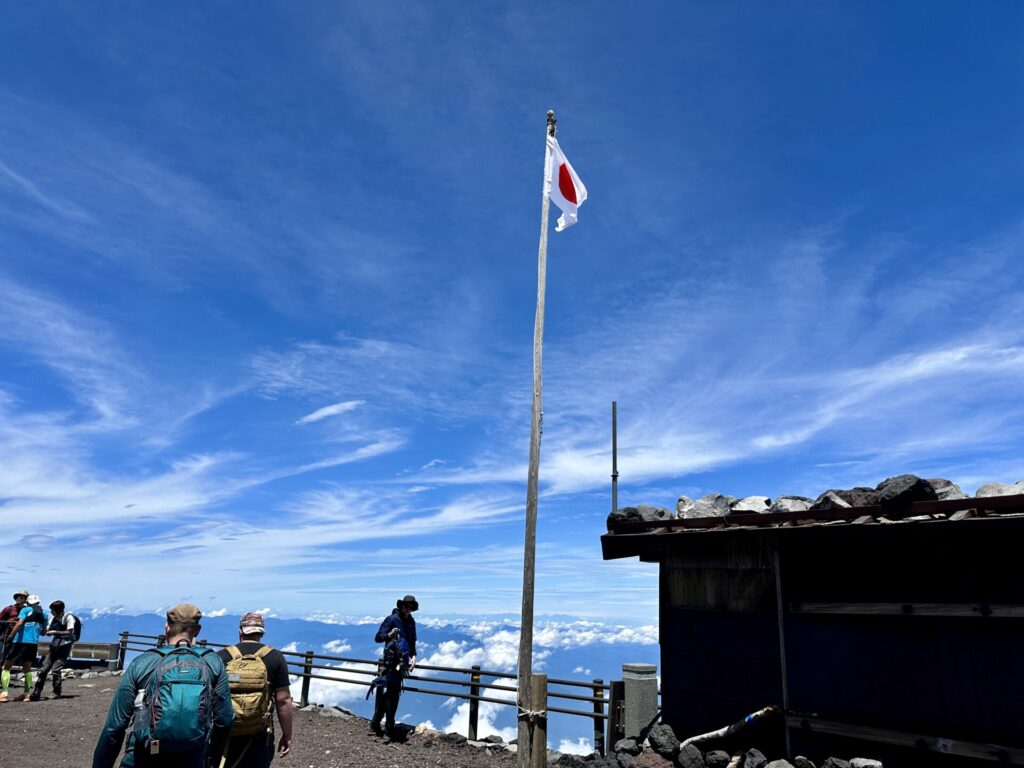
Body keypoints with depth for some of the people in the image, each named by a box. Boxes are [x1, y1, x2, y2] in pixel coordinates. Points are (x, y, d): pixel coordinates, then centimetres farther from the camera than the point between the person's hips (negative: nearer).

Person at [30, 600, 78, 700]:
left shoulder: (68, 618, -7)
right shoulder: (53, 618, 12)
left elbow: (69, 632, -13)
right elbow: (46, 631, 17)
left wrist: (55, 632, -17)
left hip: (64, 646, -7)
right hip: (54, 646, 7)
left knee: (55, 669, -13)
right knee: (44, 669, 0)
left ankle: (57, 693, 2)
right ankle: (37, 692, 11)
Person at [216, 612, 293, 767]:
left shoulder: (221, 657, -2)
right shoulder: (275, 658, -5)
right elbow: (283, 700, -7)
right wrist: (287, 735, 1)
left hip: (225, 734, 1)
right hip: (259, 737, -1)